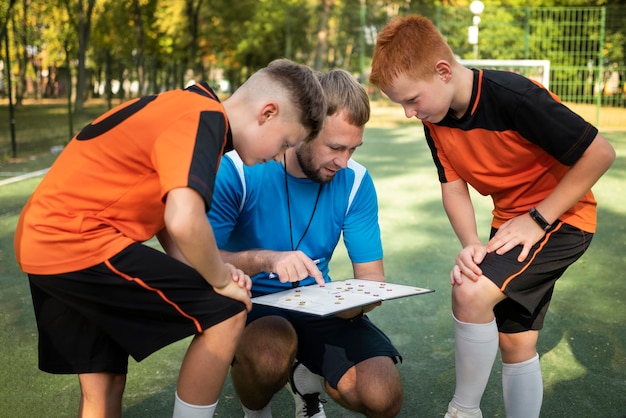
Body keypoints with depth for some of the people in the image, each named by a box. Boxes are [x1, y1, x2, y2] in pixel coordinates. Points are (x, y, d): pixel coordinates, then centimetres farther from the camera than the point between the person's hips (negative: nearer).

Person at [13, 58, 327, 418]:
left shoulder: (189, 111, 14)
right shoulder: (205, 120, -17)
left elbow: (165, 204, 15)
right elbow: (184, 221, -32)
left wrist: (200, 272, 2)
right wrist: (222, 281, -13)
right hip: (76, 240, -10)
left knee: (103, 386, 18)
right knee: (224, 314, -6)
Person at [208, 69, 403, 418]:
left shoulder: (354, 181, -7)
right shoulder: (240, 170, -17)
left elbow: (371, 273, -2)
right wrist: (264, 259, -38)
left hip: (320, 307, 3)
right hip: (251, 304, -3)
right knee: (273, 347, -38)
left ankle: (308, 380, 16)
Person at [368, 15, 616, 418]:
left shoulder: (513, 97, -29)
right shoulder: (435, 120, -7)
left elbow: (600, 152, -24)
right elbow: (453, 187, 0)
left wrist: (537, 219, -22)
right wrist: (472, 245, -18)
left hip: (561, 215, -8)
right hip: (511, 221, 8)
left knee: (471, 292, -24)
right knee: (515, 341, 13)